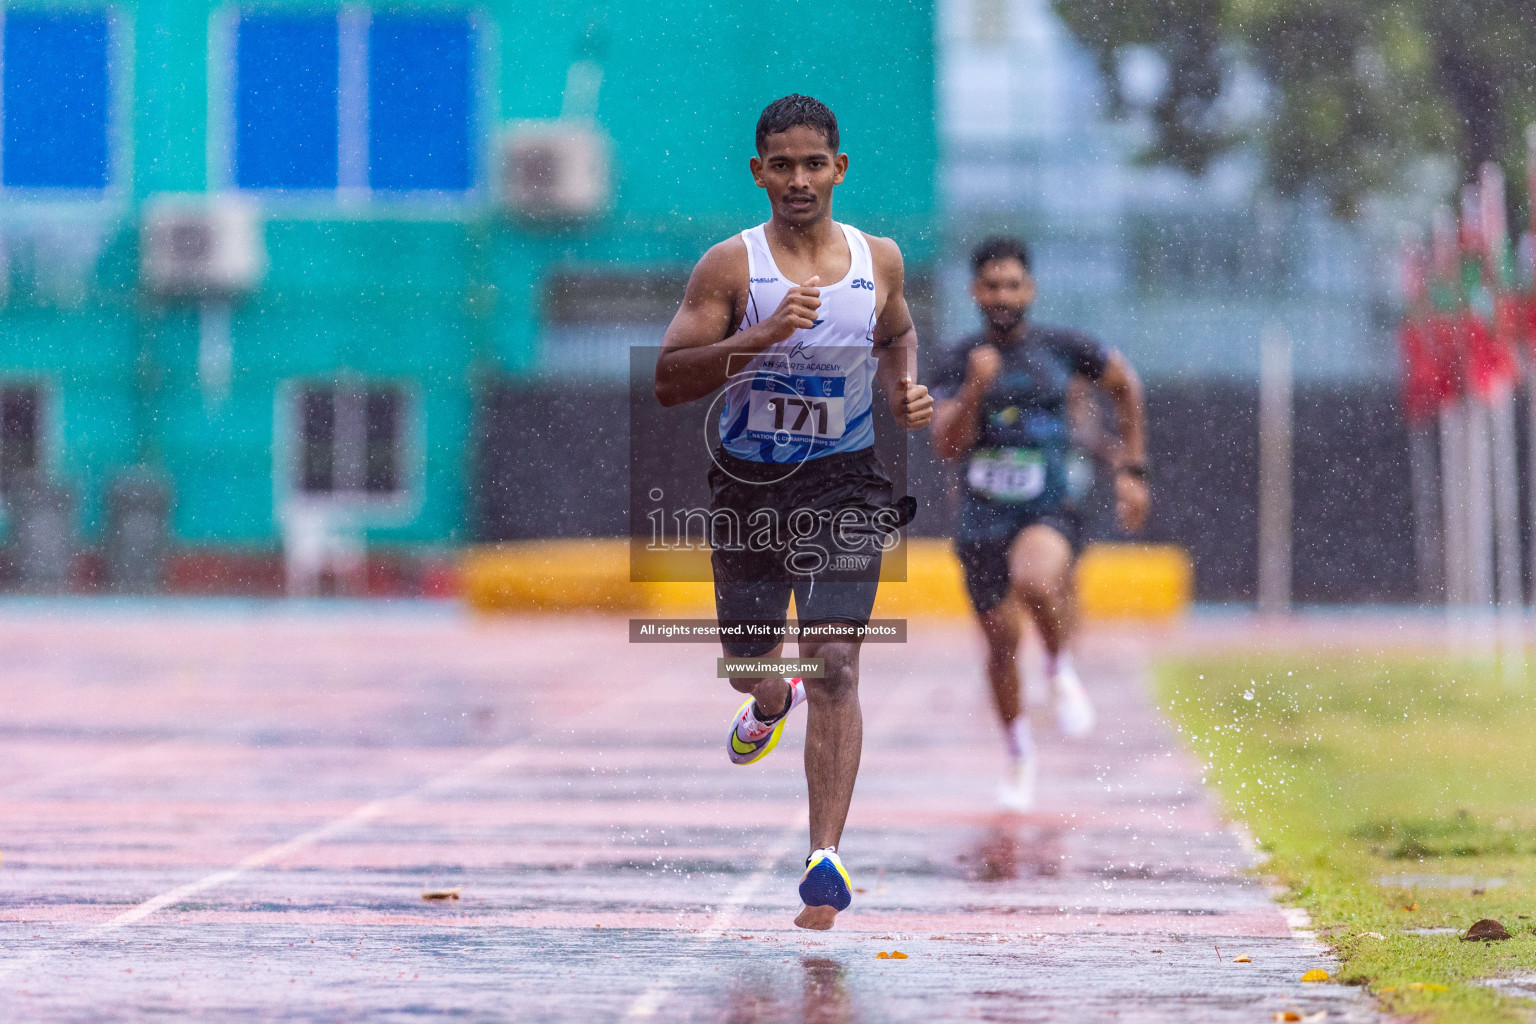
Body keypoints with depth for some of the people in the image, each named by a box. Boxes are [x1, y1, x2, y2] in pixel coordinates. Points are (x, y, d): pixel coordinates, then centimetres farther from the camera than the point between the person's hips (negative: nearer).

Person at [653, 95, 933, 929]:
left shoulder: (880, 260, 0)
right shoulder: (731, 265, -10)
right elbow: (668, 382, -15)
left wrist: (905, 392, 1)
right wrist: (761, 337, -27)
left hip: (843, 485, 0)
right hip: (748, 484, 0)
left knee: (834, 664, -15)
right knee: (746, 658, 18)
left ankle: (825, 854, -17)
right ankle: (770, 703, 57)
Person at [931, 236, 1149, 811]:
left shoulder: (1063, 349, -2)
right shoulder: (957, 365, -3)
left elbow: (1125, 386, 16)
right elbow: (946, 446, -15)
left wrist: (1132, 471, 13)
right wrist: (975, 390, -31)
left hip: (1052, 511, -2)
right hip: (983, 521, 2)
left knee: (1036, 580, -35)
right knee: (1002, 643, 10)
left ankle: (1063, 674, -6)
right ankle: (1020, 759, 34)